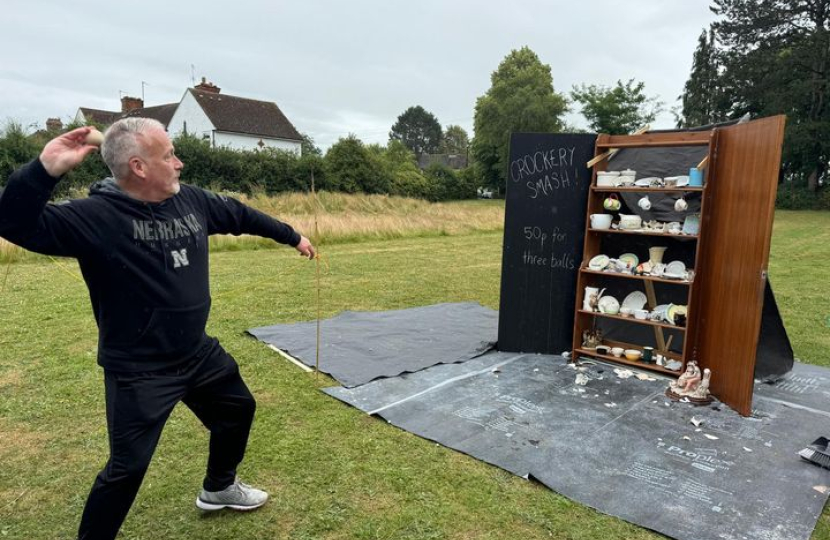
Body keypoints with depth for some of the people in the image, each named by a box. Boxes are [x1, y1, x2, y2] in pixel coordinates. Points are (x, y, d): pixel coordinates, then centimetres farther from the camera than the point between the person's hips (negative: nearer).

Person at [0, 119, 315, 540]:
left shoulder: (191, 201, -3)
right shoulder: (94, 216, -20)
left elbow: (241, 215, 12)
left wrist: (292, 237, 23)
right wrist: (46, 170, -44)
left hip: (199, 355, 7)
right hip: (138, 372, -7)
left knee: (238, 410, 23)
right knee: (128, 467, -1)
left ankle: (219, 488, 50)